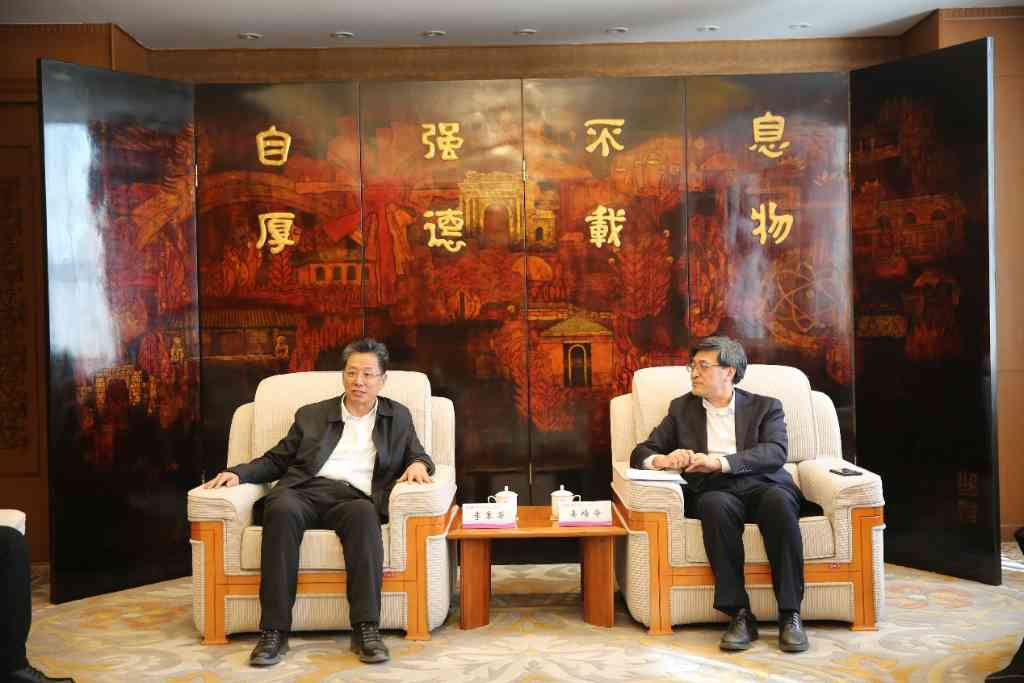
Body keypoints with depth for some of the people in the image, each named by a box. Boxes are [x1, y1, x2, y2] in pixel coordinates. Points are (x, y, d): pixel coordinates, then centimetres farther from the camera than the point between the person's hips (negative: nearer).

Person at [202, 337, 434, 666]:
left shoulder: (397, 417, 22)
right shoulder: (311, 415, 22)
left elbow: (420, 457, 19)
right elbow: (275, 461, 22)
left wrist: (418, 465, -5)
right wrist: (238, 473, 4)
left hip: (354, 498, -1)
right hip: (305, 491, 1)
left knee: (364, 514, -38)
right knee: (282, 509, -35)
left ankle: (366, 629, -37)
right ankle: (274, 631, -32)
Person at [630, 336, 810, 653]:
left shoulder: (765, 407, 14)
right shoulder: (682, 408, 19)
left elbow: (776, 453, -6)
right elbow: (640, 453, 13)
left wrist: (719, 461, -20)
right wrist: (661, 460, -13)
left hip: (763, 485, 0)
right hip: (715, 491, 1)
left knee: (779, 501, -35)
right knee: (715, 505, -35)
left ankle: (790, 615, -28)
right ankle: (739, 615, -29)